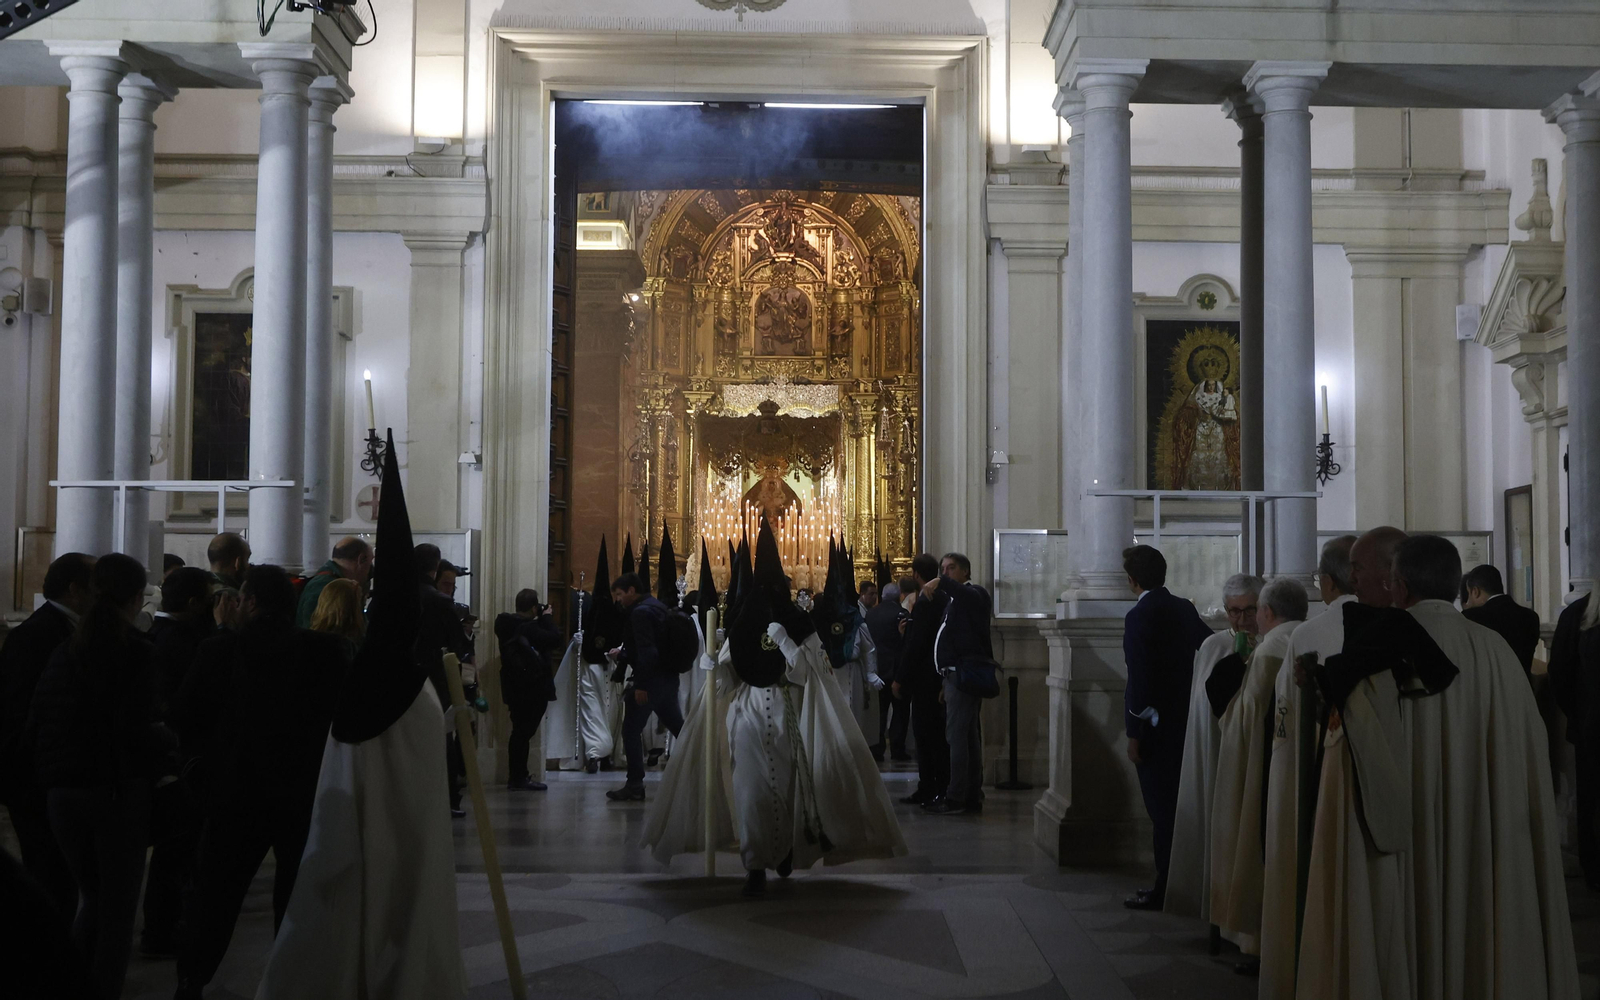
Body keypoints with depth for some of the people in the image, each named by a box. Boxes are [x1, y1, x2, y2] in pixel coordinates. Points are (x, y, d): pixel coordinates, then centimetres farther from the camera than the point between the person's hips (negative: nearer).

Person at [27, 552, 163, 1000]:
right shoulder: (138, 652, -12)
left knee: (92, 898, 22)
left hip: (64, 791, 5)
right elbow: (135, 732, -19)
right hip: (118, 790, -5)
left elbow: (36, 723, 5)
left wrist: (50, 777, 18)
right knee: (118, 908, 8)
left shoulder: (66, 648, 5)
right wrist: (166, 739, 1)